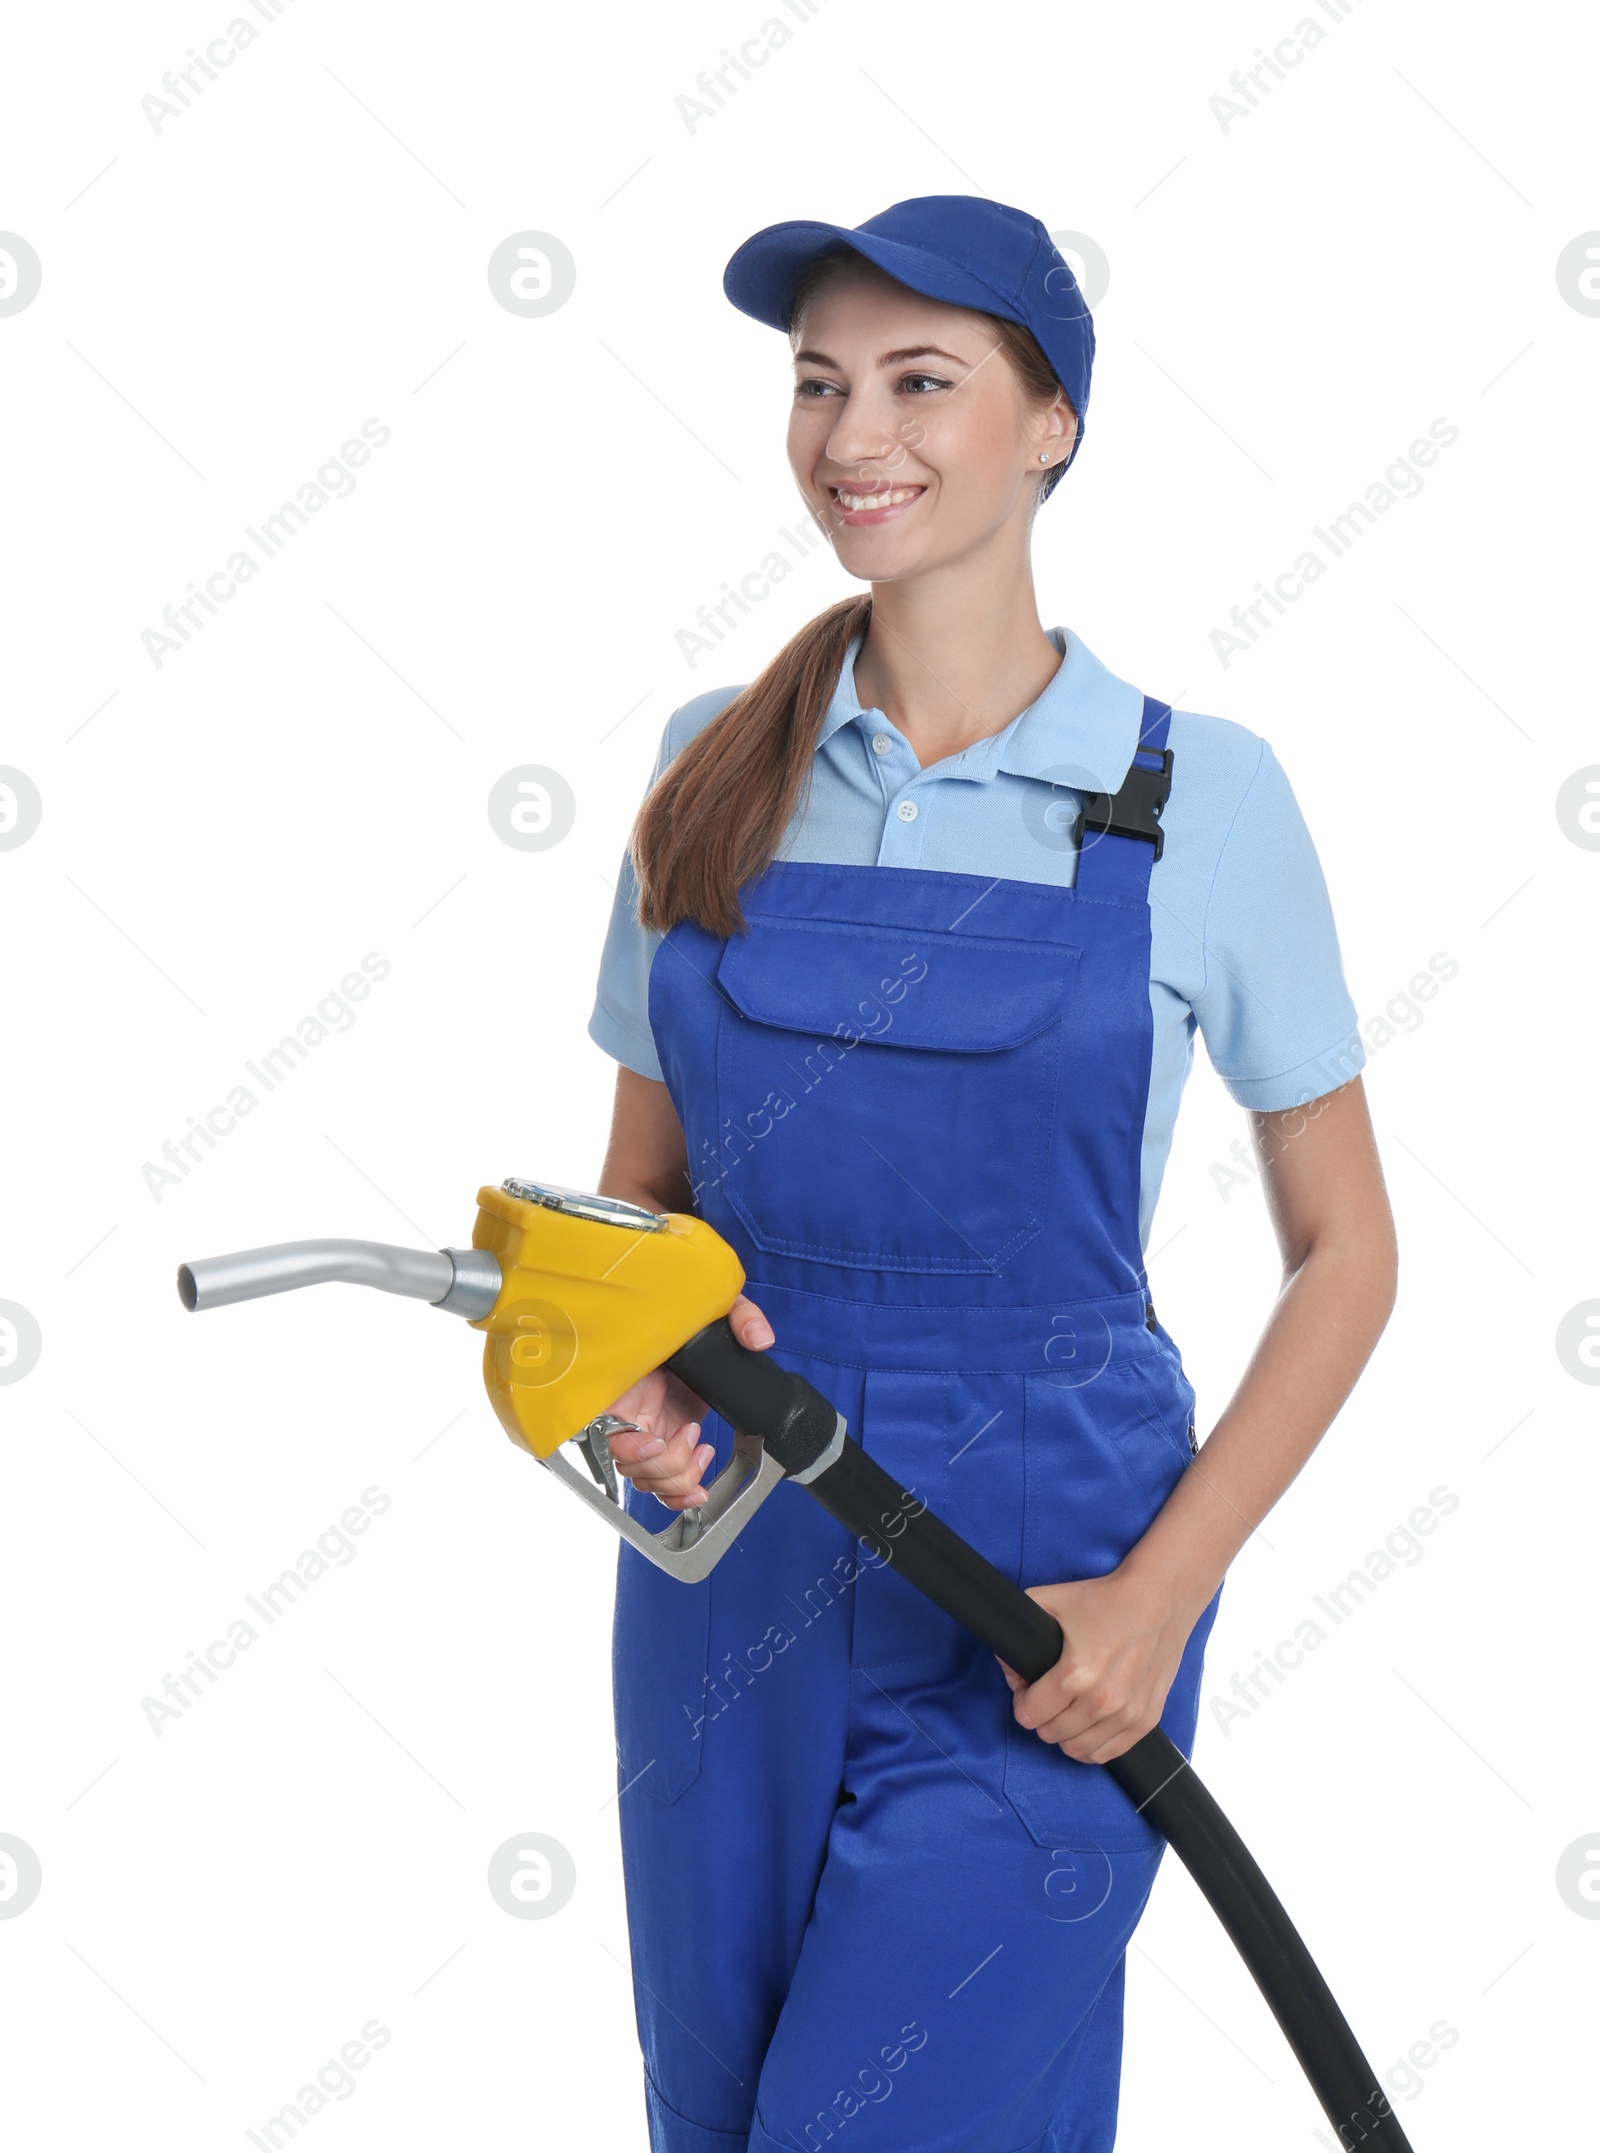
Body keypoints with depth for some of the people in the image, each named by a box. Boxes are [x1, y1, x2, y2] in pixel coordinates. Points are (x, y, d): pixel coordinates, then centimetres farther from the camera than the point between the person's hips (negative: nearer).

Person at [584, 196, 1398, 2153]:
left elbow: (1342, 1251, -2)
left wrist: (1161, 1596, -11)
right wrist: (633, 1365, -11)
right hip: (724, 1548, 4)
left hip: (1039, 1600, -4)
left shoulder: (1198, 795, -7)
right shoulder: (713, 763, 2)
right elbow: (641, 1178, 11)